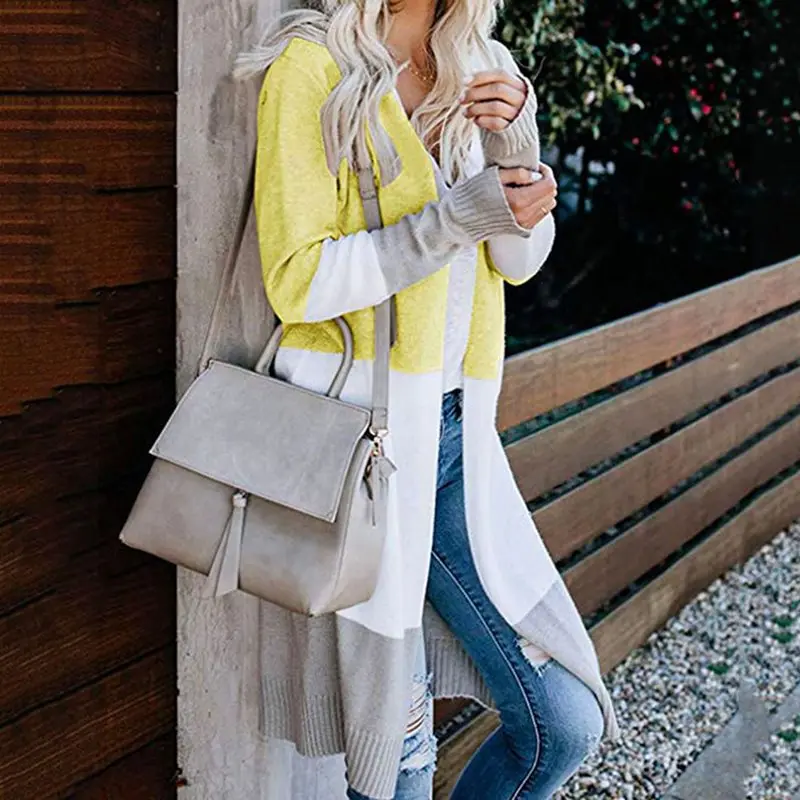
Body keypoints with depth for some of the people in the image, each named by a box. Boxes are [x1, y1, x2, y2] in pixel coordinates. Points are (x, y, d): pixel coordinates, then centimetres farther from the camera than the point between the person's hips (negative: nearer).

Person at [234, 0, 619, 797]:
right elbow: (295, 280, -12)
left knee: (566, 722, 5)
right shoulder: (314, 65, -7)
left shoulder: (480, 72, 12)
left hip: (453, 435, 6)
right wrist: (455, 217, -19)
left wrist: (514, 140, -10)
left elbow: (520, 259, 8)